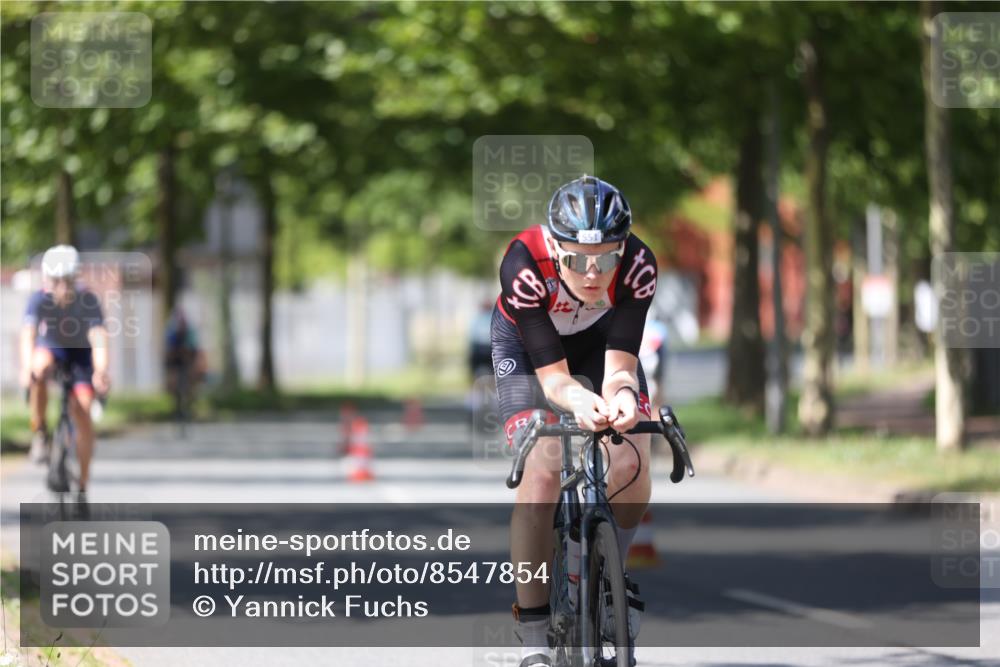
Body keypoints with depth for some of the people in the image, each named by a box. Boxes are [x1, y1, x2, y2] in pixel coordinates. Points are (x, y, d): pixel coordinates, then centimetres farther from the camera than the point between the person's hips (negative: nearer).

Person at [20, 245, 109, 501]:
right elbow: (28, 335, -41)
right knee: (40, 367, -36)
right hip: (50, 348, 0)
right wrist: (26, 368, -60)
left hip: (80, 353, 0)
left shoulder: (88, 300, -30)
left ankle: (82, 487, -6)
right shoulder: (39, 300, -28)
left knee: (81, 410, -17)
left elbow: (99, 338, -42)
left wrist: (101, 371, -60)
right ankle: (39, 434, -18)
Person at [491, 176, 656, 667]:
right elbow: (552, 372, -36)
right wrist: (578, 400, -57)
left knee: (631, 468, -18)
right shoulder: (524, 265, -38)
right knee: (541, 471, -22)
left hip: (600, 340, 2)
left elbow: (620, 363, -34)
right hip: (526, 346, -2)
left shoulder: (638, 266, -33)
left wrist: (621, 395, -57)